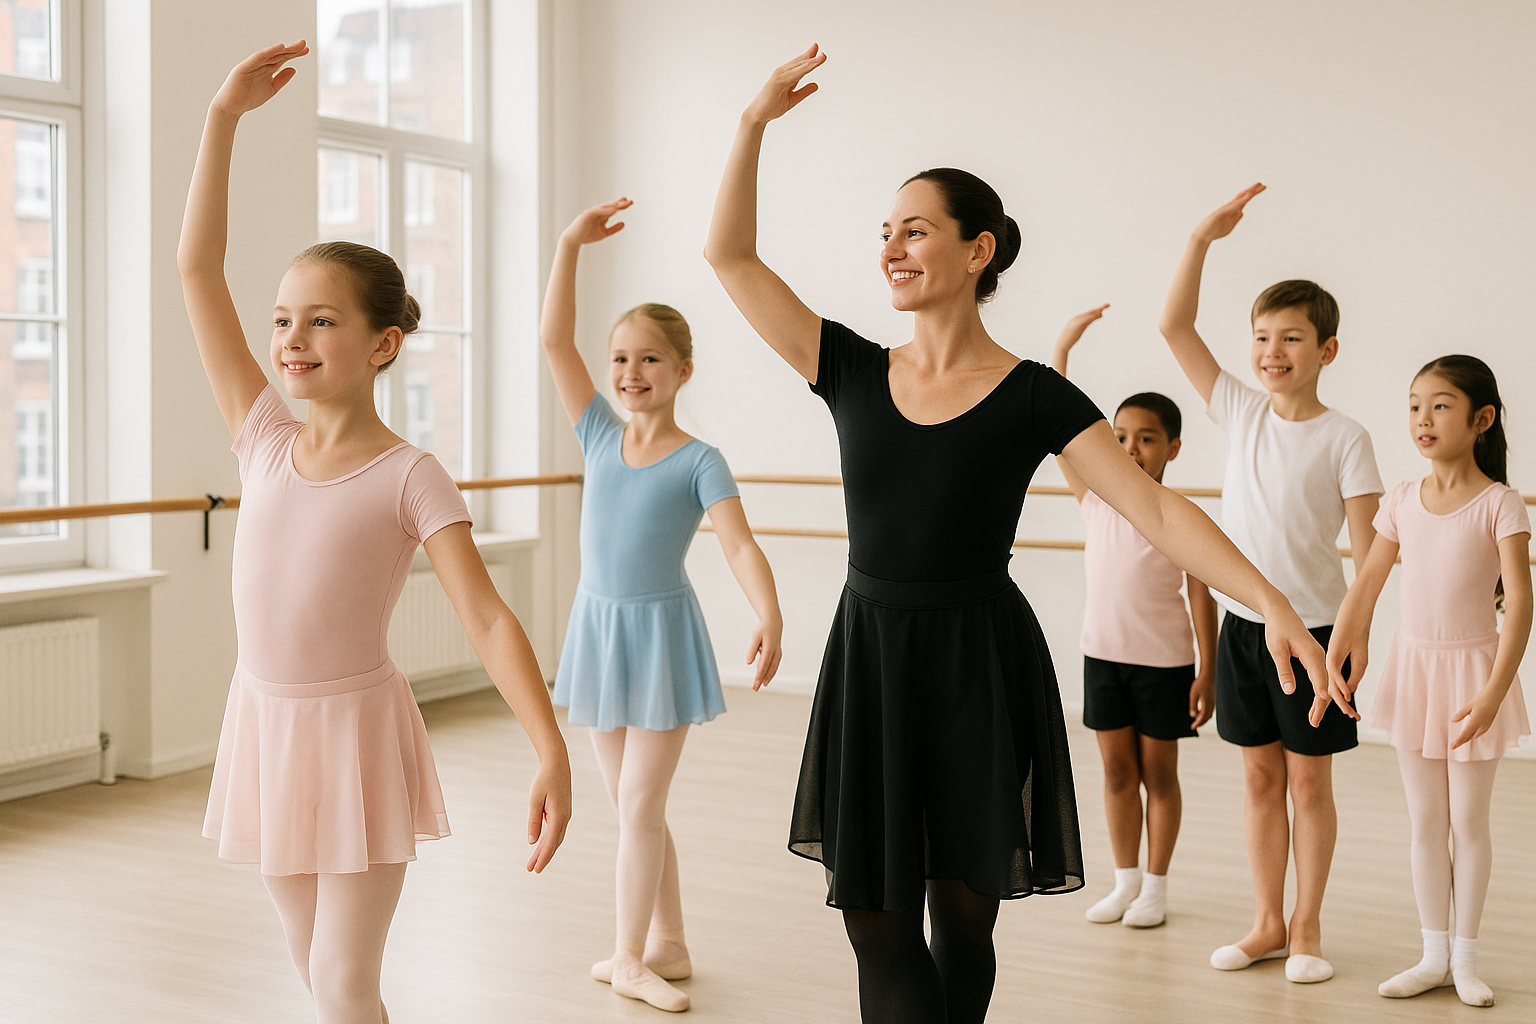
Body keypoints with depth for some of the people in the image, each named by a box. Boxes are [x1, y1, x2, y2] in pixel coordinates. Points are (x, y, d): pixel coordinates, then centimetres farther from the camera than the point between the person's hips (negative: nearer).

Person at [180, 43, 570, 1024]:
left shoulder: (412, 478, -12)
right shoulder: (265, 440, 0)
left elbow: (490, 619, -16)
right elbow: (198, 269, -2)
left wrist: (553, 755, -27)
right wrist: (225, 114, -5)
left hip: (358, 732, -5)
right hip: (267, 723, 5)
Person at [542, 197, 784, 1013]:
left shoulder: (698, 461, -10)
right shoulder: (600, 436, 1)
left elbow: (740, 545, -22)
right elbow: (555, 341, -4)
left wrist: (769, 616, -39)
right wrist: (570, 246, -11)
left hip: (661, 636, -5)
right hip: (598, 628, 5)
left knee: (640, 805, 0)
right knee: (631, 805, 13)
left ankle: (631, 957, 14)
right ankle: (667, 944, 27)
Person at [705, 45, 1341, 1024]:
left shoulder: (1033, 396, -6)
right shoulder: (855, 373, 2)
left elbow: (1156, 508, -12)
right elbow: (731, 256, 2)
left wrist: (1275, 605, -23)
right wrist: (755, 124, -4)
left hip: (982, 666, -3)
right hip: (870, 658, 3)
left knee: (962, 913, 10)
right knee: (876, 915, 3)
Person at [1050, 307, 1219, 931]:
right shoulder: (1095, 501, -2)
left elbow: (1201, 600, -7)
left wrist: (1207, 674, -9)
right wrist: (1062, 346, -13)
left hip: (1163, 662, -3)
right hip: (1102, 655, 3)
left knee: (1159, 774, 9)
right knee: (1117, 771, 13)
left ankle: (1155, 887, 21)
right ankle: (1125, 881, 25)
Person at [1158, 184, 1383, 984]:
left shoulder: (1344, 438, -8)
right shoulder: (1239, 413, 2)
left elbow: (1366, 550, -8)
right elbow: (1174, 326, -2)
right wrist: (1202, 240, -12)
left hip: (1313, 625, -3)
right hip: (1243, 620, 4)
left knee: (1309, 779, 7)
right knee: (1260, 776, 12)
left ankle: (1307, 929, 20)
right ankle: (1267, 924, 24)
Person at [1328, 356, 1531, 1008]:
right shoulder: (1402, 502, 0)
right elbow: (1366, 587, 4)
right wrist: (1334, 663, -3)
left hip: (1473, 667, -4)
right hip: (1413, 666, 4)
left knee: (1468, 821, 7)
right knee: (1425, 822, 10)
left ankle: (1465, 957, 20)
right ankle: (1434, 955, 21)